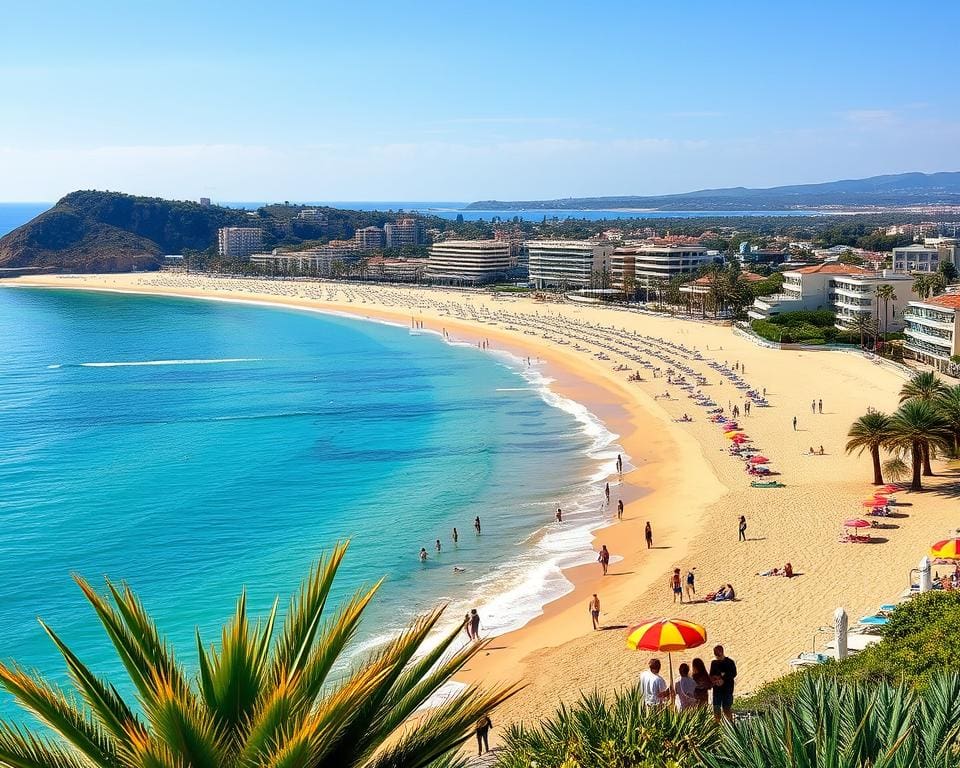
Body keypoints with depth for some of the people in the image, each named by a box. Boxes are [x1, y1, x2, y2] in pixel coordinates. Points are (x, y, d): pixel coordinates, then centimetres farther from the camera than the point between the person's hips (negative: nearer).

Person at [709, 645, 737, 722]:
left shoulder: (729, 662, -1)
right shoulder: (714, 663, 12)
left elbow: (733, 674, -7)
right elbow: (711, 675, 17)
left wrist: (723, 679, -17)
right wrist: (713, 679, -6)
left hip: (727, 689, -4)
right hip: (717, 689, 4)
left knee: (727, 708, -7)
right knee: (716, 707, 2)